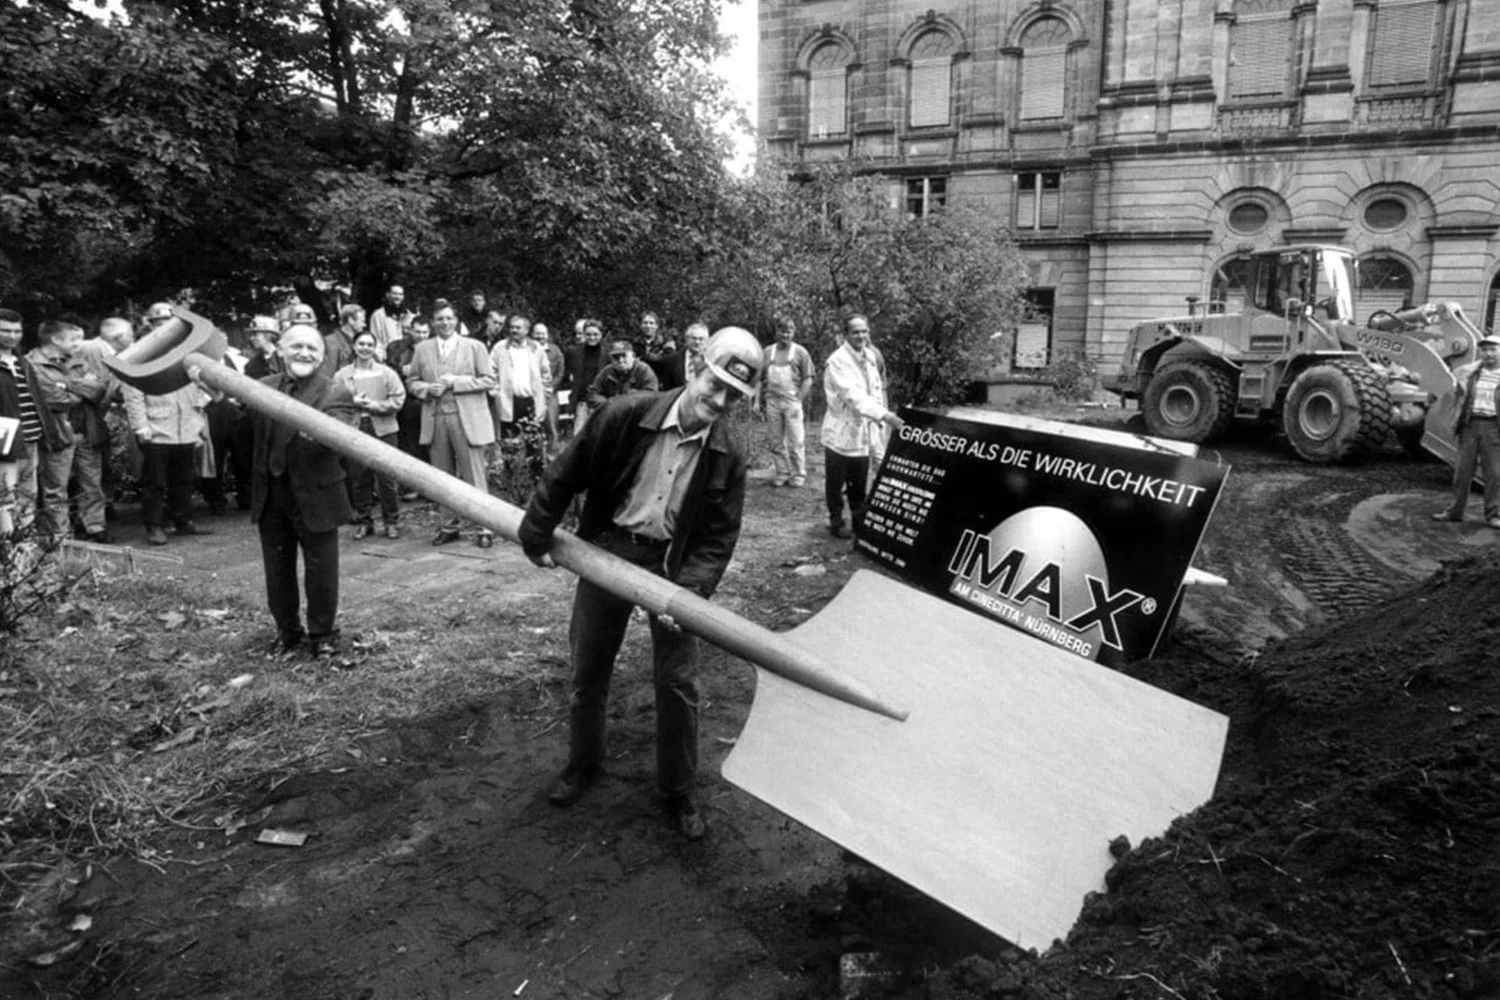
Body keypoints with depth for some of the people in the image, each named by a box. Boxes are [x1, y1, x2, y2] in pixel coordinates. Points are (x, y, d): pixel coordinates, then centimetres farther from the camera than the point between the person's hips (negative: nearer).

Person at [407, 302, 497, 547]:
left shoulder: (474, 346, 3)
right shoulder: (422, 349, 11)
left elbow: (488, 380, -2)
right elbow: (412, 382, 13)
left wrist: (455, 382, -11)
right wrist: (428, 388, -8)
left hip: (467, 420, -3)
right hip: (435, 419, 3)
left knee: (474, 476, -3)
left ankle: (484, 527, 2)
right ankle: (450, 525, 19)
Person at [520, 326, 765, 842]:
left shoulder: (729, 454, -12)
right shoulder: (626, 414, -17)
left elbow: (719, 538, -9)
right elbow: (564, 475, -6)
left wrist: (686, 591, -21)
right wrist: (537, 536, -1)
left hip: (673, 564, 0)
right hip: (607, 548, 0)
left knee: (678, 683, 2)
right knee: (588, 668, 14)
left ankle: (678, 790, 23)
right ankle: (583, 762, 40)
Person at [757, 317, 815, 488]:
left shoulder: (800, 352, 2)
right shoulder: (768, 352, 11)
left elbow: (808, 380, -1)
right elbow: (761, 379, 14)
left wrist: (798, 400, -9)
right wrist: (758, 400, 7)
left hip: (792, 402, -3)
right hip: (772, 402, 4)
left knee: (796, 442, -3)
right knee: (777, 442, 7)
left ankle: (798, 475, 7)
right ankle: (782, 474, 16)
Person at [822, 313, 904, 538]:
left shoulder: (871, 356, 8)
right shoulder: (837, 361, -16)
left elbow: (877, 391, 14)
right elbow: (854, 396, -28)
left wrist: (880, 421, 10)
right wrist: (884, 415, -38)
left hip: (863, 434, 6)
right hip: (841, 433, -6)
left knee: (859, 485, 15)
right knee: (836, 484, 7)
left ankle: (860, 521, 28)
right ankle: (836, 522, 21)